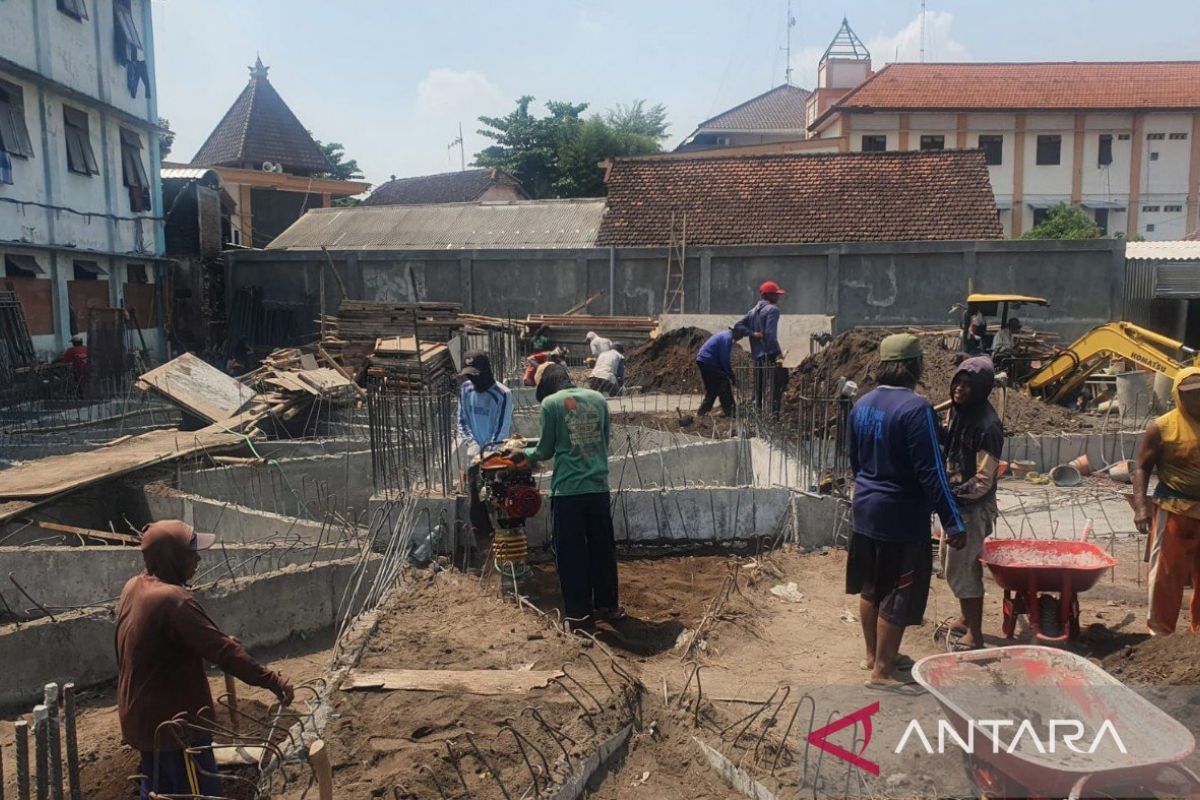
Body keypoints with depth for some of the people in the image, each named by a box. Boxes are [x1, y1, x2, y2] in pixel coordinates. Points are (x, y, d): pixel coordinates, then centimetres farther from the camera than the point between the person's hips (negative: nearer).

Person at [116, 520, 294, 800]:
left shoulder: (134, 588, 3)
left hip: (143, 718, 9)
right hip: (174, 722, -9)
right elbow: (222, 650, -28)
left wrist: (221, 640, 13)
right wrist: (274, 681, -25)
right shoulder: (173, 599, -27)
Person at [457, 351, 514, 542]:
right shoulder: (466, 389, 2)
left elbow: (501, 431, -13)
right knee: (476, 501, 6)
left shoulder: (502, 394, -14)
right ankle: (482, 539, 16)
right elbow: (462, 421, 8)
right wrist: (472, 444, -7)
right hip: (475, 455, 5)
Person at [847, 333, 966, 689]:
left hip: (865, 510, 8)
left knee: (870, 587, 19)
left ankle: (873, 654, 34)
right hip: (902, 517, -8)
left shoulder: (862, 404, 3)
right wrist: (953, 523, -17)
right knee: (898, 595, 4)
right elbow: (931, 472, -22)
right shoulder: (916, 408, -20)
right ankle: (882, 672, 11)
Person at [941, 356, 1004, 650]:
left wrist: (953, 495, -21)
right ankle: (966, 620, 35)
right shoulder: (958, 412, 4)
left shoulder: (987, 425, -21)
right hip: (955, 502, 8)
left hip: (972, 507, -8)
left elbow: (983, 481, -20)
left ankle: (975, 635, 11)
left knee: (961, 569, -1)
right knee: (959, 565, 19)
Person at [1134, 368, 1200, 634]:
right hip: (1174, 511, -4)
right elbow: (1143, 468, -4)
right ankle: (1161, 630, 12)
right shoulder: (1161, 427, -5)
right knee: (1166, 574, 1)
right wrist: (1141, 507, -15)